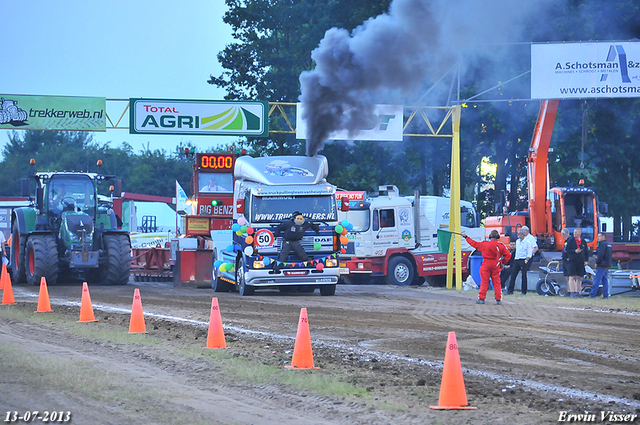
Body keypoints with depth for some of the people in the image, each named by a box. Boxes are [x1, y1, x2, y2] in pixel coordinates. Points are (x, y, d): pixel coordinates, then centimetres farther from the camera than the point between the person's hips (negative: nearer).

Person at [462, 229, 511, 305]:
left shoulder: (484, 244, -6)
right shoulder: (501, 245, -4)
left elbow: (474, 243, 5)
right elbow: (508, 255, -2)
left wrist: (466, 237, 19)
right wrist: (503, 261, 11)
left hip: (486, 265, -1)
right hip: (496, 266, 1)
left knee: (484, 282, 3)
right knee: (496, 282, 6)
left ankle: (481, 298, 2)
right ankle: (498, 299, 4)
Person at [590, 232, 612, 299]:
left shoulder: (602, 244, -13)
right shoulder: (608, 244, 17)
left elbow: (600, 254, -19)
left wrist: (597, 262, -11)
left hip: (602, 265, -10)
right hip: (607, 265, 10)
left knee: (596, 280, -9)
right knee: (605, 280, 10)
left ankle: (592, 294, -10)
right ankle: (605, 295, 9)